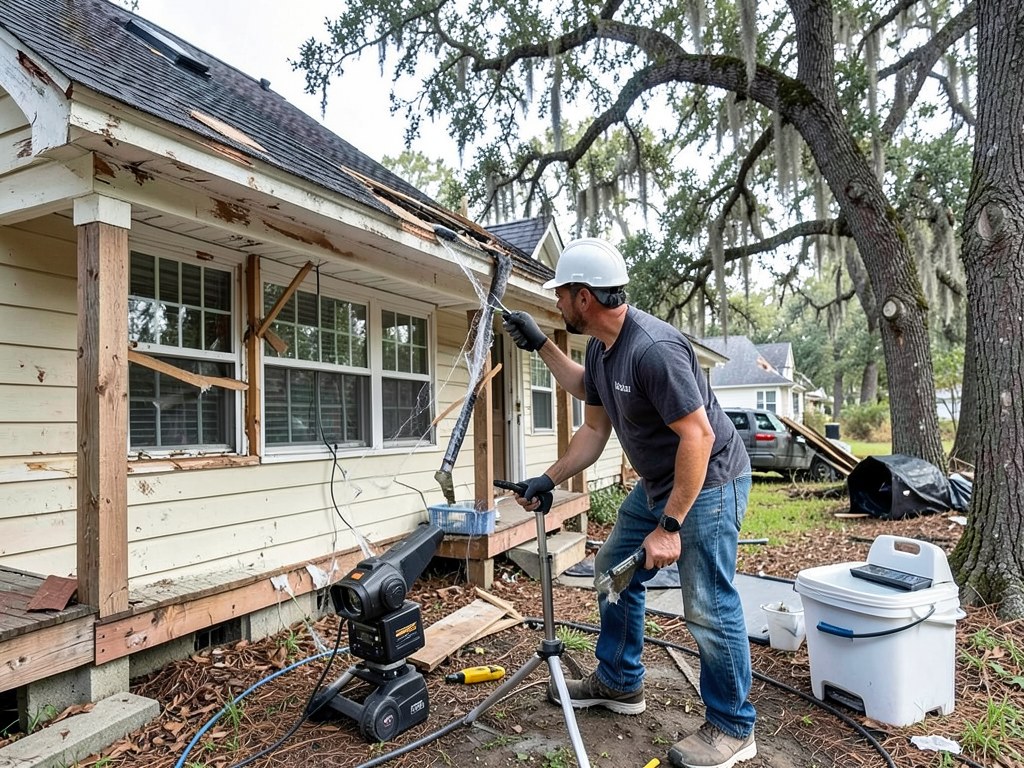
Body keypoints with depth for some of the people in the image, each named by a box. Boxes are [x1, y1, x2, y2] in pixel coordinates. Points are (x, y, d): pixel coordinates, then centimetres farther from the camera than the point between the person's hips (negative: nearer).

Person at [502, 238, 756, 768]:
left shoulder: (654, 348, -28)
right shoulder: (600, 350, 1)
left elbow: (698, 437, -29)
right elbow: (594, 429, 15)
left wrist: (669, 527, -27)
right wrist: (548, 479, 12)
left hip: (708, 482, -10)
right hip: (657, 483, 10)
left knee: (707, 606, -4)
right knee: (615, 571, 16)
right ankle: (618, 684, 34)